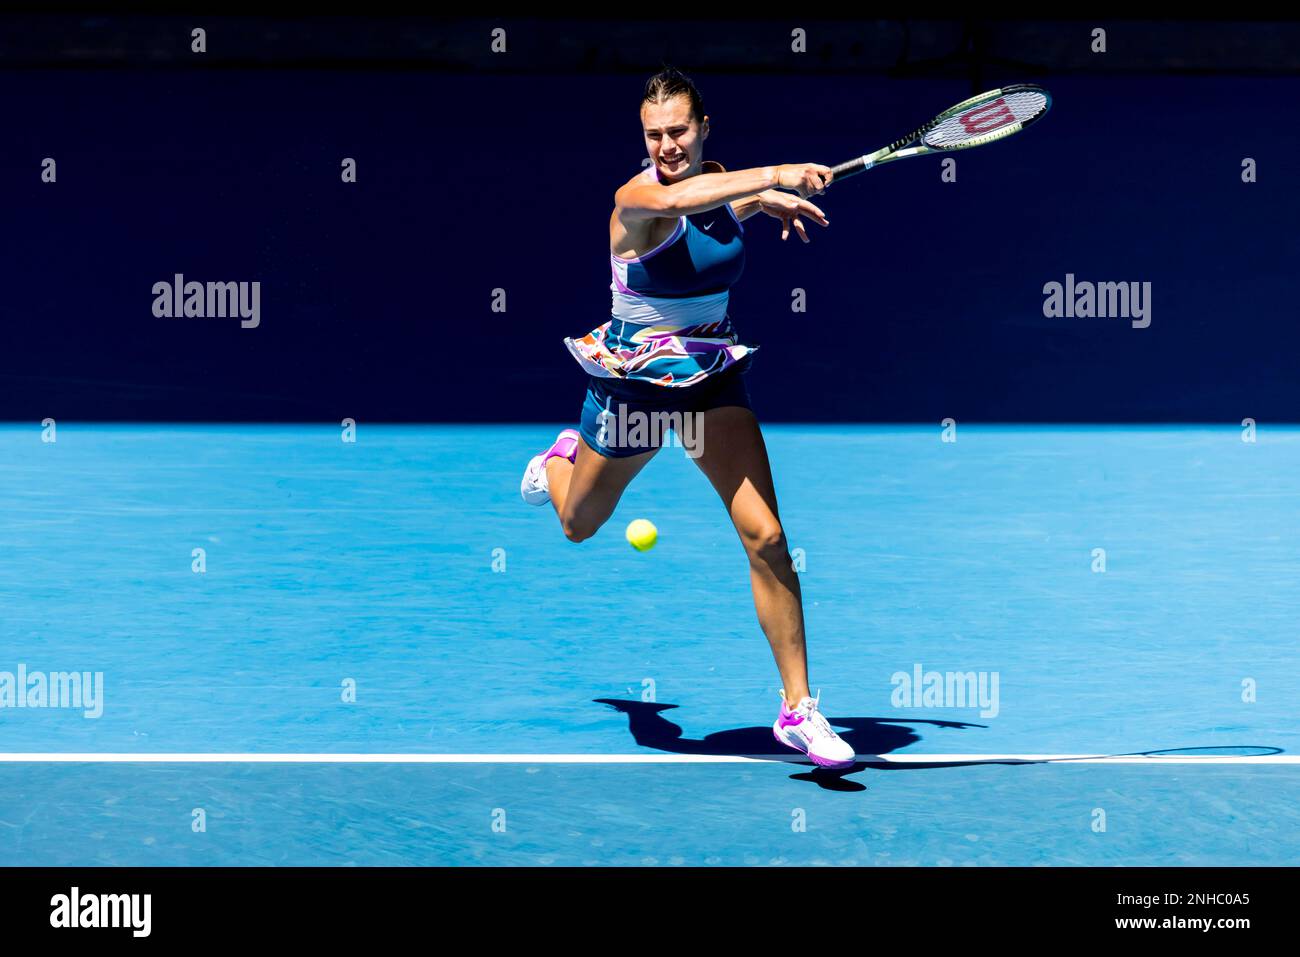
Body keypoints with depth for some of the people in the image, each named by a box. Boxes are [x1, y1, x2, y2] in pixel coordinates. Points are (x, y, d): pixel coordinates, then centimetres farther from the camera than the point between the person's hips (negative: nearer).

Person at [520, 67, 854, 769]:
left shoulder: (722, 185, -2)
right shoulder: (635, 198, -22)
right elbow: (676, 199, -48)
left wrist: (774, 200, 3)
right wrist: (773, 173, -58)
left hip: (714, 375, 3)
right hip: (633, 381, -3)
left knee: (765, 536, -12)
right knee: (579, 525, 22)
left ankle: (797, 709, -3)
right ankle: (560, 460, 61)